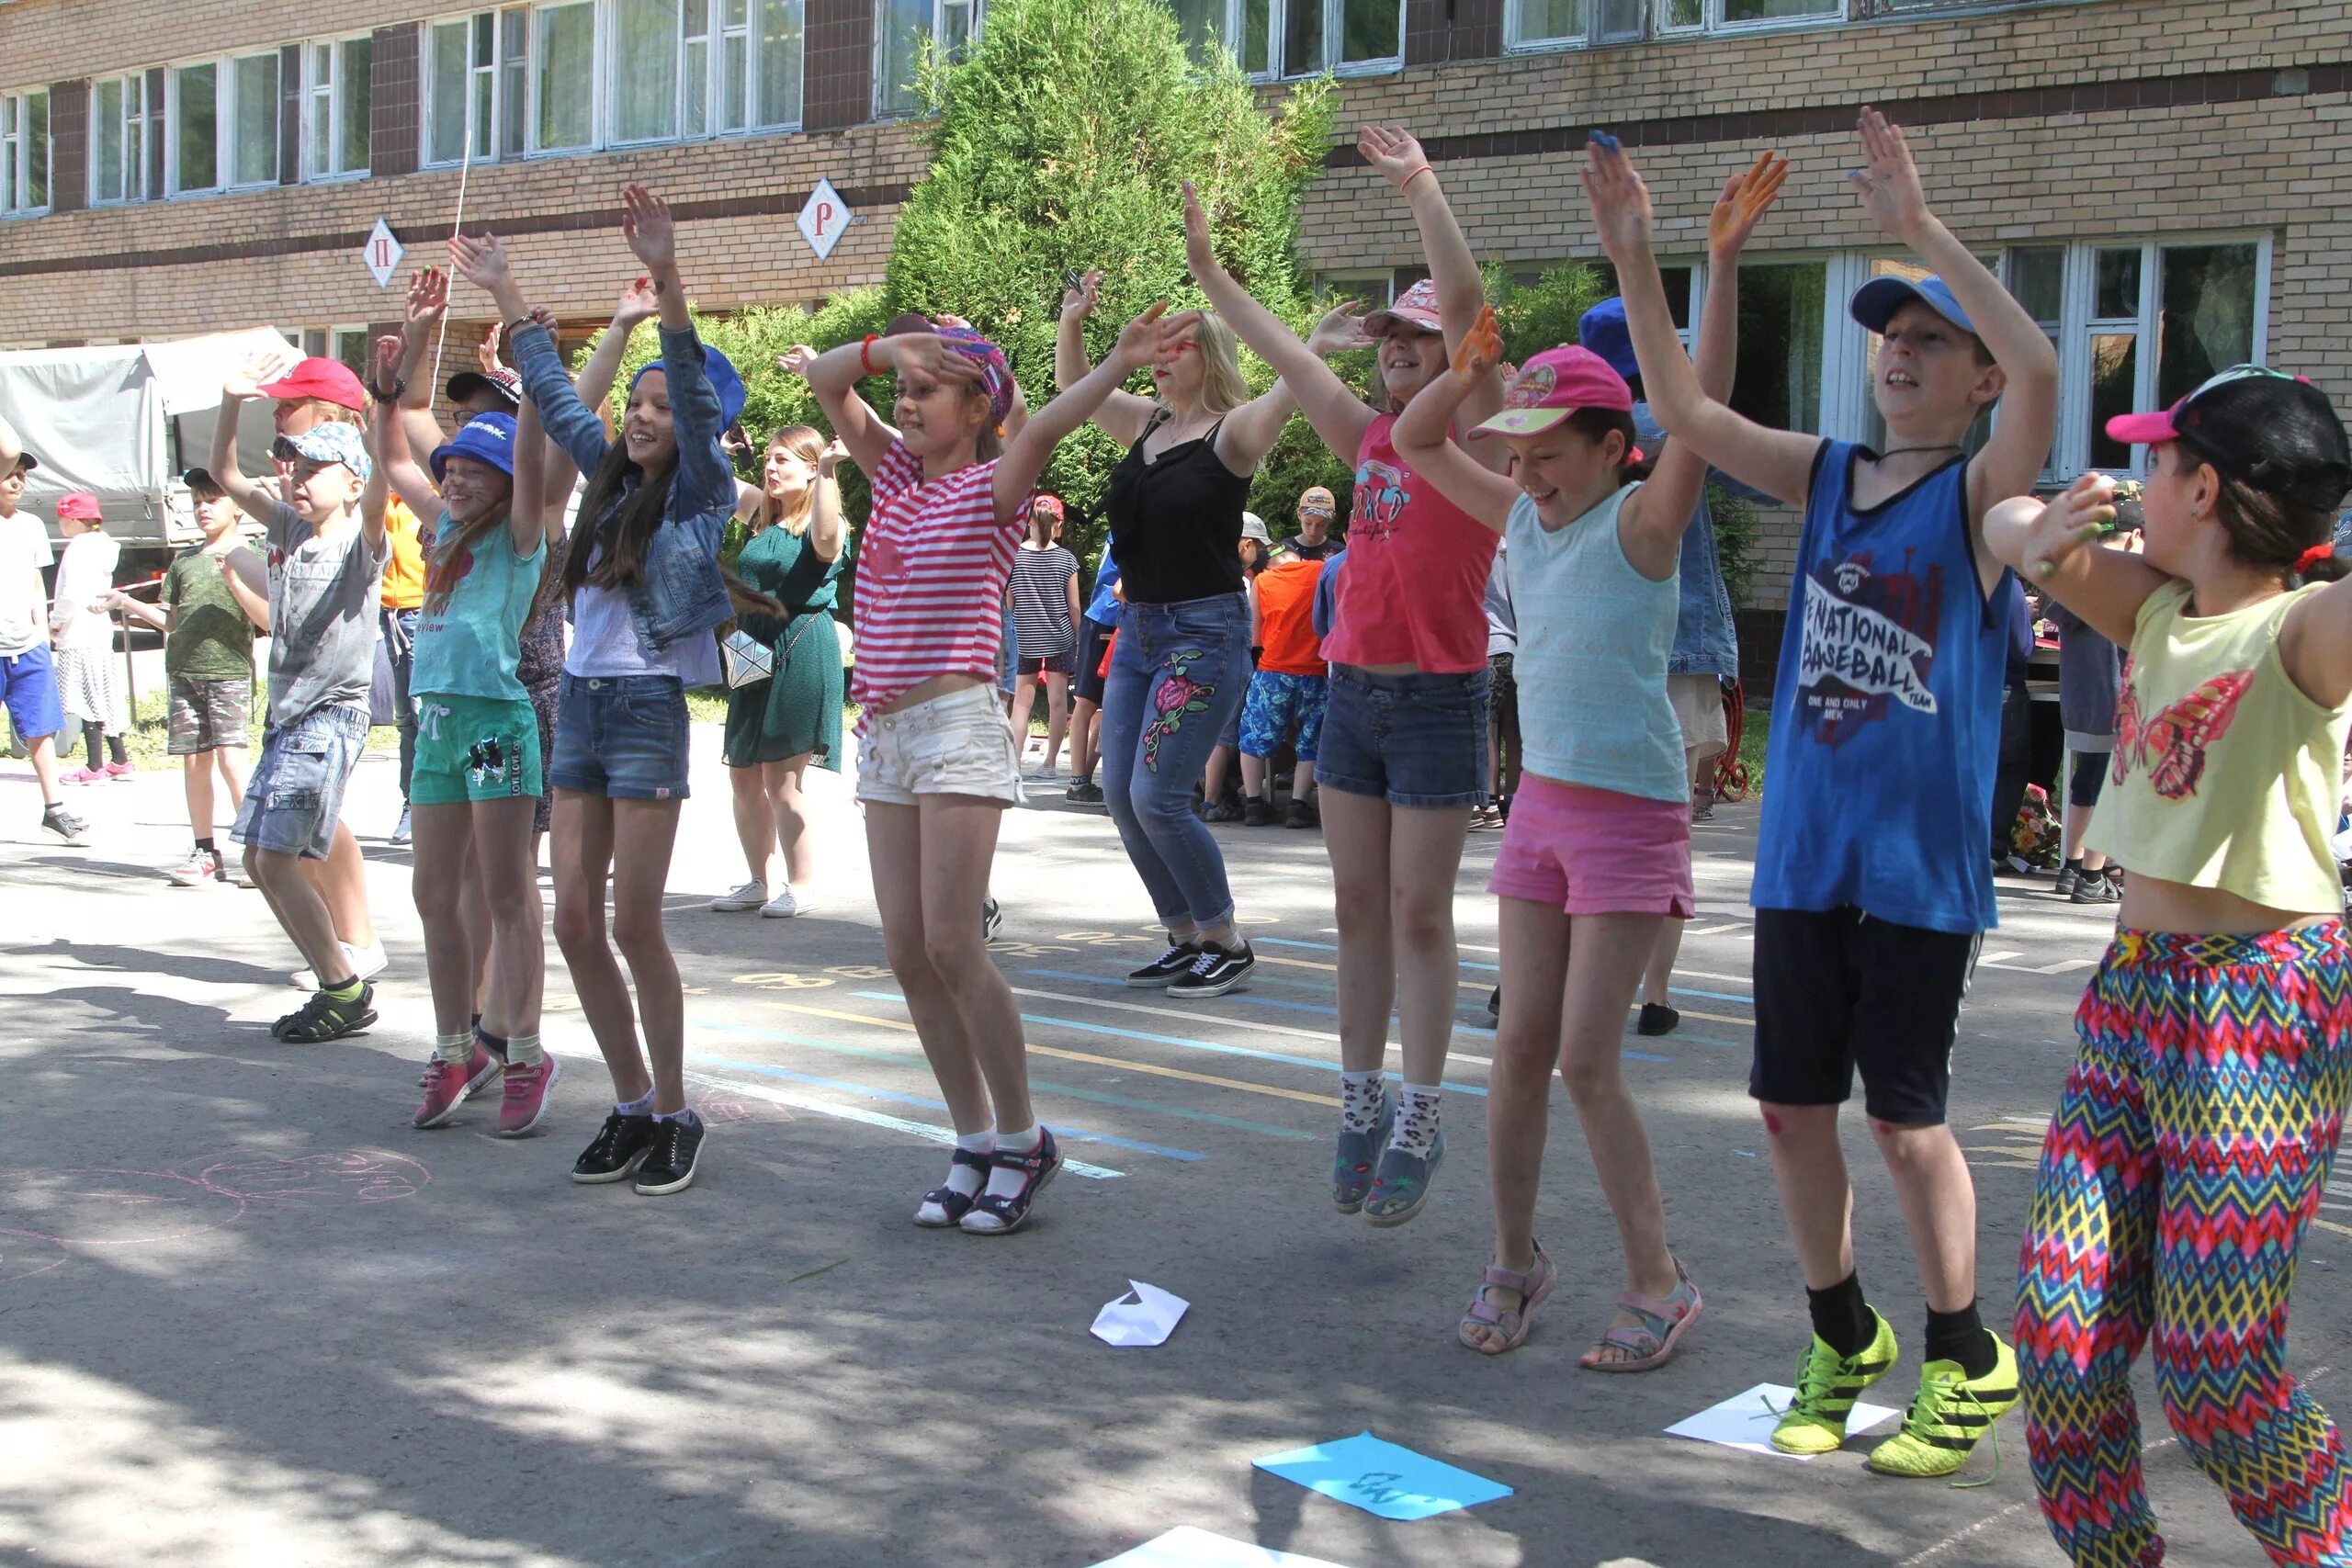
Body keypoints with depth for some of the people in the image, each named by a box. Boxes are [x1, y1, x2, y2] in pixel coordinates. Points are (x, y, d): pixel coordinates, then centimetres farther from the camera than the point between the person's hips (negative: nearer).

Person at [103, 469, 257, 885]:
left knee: (230, 758, -13)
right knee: (194, 760, 5)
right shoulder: (184, 560, 16)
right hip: (184, 671, 5)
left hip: (229, 671, -5)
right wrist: (128, 604, 6)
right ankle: (205, 852, 12)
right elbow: (170, 621, 18)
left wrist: (233, 576, -19)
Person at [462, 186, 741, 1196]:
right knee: (575, 921, 4)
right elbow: (553, 393, 25)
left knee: (635, 925, -5)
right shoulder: (609, 479, 14)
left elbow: (699, 399, -19)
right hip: (578, 704, 7)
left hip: (647, 707, -7)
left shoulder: (702, 493, -4)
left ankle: (675, 1116, 9)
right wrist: (504, 293, 29)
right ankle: (631, 1106, 17)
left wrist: (666, 279, -29)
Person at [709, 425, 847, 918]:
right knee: (743, 775, 9)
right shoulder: (762, 518, 12)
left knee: (781, 776, -5)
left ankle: (802, 886, 7)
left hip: (801, 649, -7)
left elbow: (826, 539, -31)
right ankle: (762, 882, 21)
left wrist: (827, 471, -36)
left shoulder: (824, 526, -7)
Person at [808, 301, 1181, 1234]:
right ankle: (973, 1144, 13)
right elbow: (825, 379, 16)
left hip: (957, 726, -7)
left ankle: (1021, 1141, 2)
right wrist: (892, 346, -1)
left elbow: (1044, 426, -23)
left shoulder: (991, 486, -3)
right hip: (885, 734, 7)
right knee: (906, 951, 4)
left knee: (949, 941, -12)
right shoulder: (895, 474, 15)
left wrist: (1121, 361, -39)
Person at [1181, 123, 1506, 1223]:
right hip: (1351, 691, 6)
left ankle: (1420, 1120, 5)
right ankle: (1361, 1100, 18)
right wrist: (1207, 269, 17)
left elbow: (1469, 307, -19)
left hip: (1438, 700, -6)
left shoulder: (1476, 435, -6)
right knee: (1358, 907, 9)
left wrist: (1422, 188, -24)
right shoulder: (1368, 440, 11)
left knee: (1418, 914, -2)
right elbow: (1285, 354, 16)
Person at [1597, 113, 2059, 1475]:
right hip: (1803, 853, 5)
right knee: (1793, 1104, 11)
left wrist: (1921, 226, -28)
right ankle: (1844, 1337, 30)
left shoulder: (1981, 494, -6)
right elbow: (1685, 408, 3)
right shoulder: (1826, 476, 9)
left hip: (1922, 864, -5)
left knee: (1907, 1116, 1)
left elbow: (2040, 369, -24)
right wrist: (1634, 251, -6)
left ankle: (1969, 1362, 21)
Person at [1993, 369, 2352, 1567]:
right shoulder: (2158, 613, 9)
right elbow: (2009, 523, 15)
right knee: (2059, 1319, 4)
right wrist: (2042, 539, -3)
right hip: (2133, 990, 7)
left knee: (2212, 1367, -2)